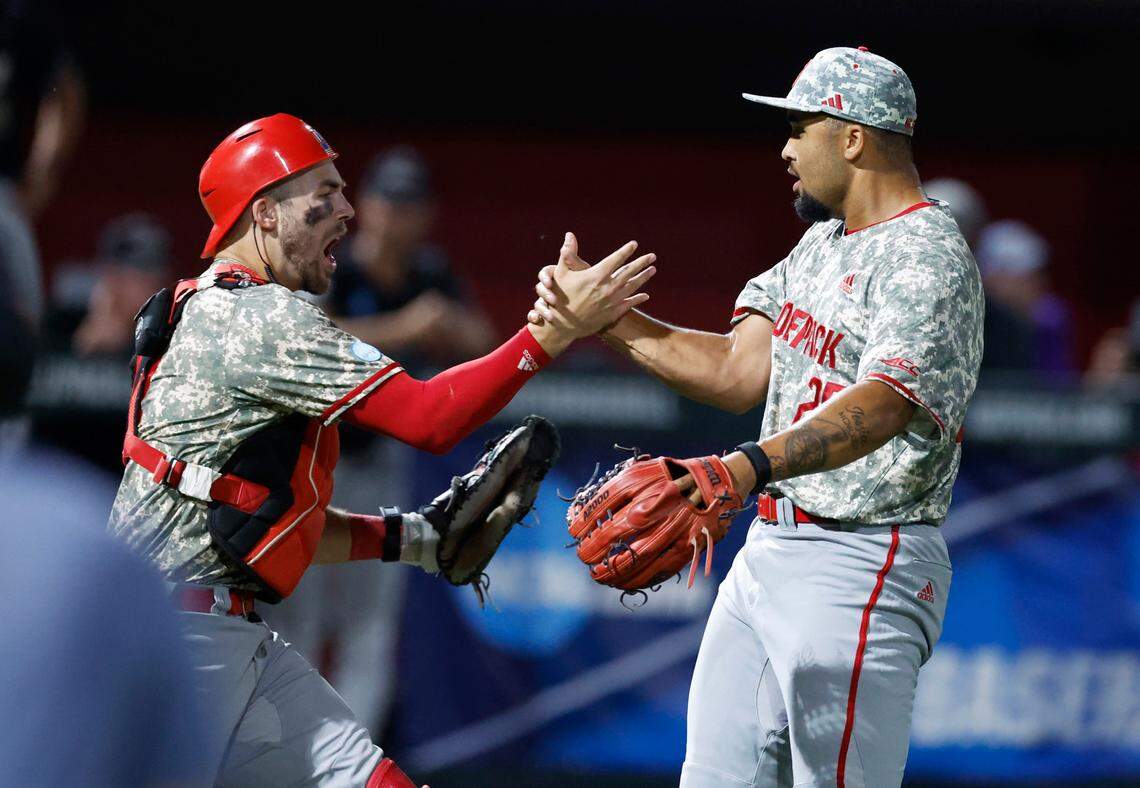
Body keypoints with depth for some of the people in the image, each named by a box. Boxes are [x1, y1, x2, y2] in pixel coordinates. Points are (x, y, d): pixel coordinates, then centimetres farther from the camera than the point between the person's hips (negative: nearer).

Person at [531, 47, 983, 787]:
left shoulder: (928, 259, -15)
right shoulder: (823, 243, 17)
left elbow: (884, 401, -31)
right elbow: (738, 372, 15)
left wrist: (753, 465, -46)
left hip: (862, 567, -10)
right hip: (768, 557, 10)